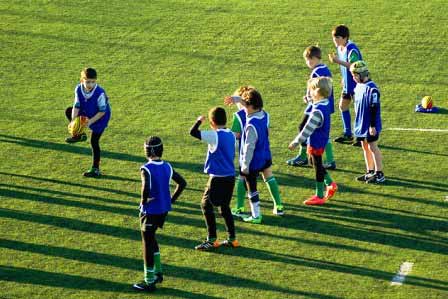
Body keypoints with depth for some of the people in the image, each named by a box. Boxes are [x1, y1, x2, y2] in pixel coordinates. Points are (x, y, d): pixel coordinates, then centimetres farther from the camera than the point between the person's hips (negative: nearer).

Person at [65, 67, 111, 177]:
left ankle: (95, 169, 3)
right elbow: (76, 106, -13)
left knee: (94, 141, -7)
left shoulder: (99, 93, -33)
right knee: (69, 111, -1)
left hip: (101, 118, -6)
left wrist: (90, 121, -30)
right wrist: (74, 121, -26)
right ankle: (79, 135, 10)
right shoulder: (78, 89, -18)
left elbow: (102, 111, -24)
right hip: (87, 114, 6)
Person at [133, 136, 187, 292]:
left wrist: (143, 201, -15)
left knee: (147, 243, 4)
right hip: (164, 209, 7)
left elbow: (146, 188, -34)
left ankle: (149, 282, 10)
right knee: (151, 237, 26)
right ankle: (158, 272, 28)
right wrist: (171, 199, 10)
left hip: (150, 210, -7)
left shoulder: (146, 169, -19)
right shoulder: (167, 167, 2)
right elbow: (182, 183, 7)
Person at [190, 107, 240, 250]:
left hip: (218, 178, -8)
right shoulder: (231, 135, 6)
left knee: (206, 205, 3)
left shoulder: (214, 136, -17)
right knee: (225, 206, 19)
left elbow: (193, 132, -19)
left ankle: (212, 240, 2)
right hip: (230, 176, 8)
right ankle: (232, 239, 21)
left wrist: (199, 120, -1)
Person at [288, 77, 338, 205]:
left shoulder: (318, 110, -28)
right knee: (316, 164, 24)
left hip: (316, 143, -9)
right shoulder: (326, 104, 2)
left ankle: (319, 196, 15)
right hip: (321, 141, 9)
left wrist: (296, 142, -17)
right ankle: (330, 184, 32)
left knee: (318, 167, 3)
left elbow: (308, 129, -24)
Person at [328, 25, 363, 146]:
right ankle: (348, 134, 26)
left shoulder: (351, 48, -24)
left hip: (356, 83, -10)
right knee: (343, 105, 15)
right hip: (347, 83, 10)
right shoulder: (339, 47, 5)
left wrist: (339, 61, -36)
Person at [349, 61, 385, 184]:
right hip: (361, 124, 9)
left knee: (372, 147, -3)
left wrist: (373, 125, -20)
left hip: (370, 125, -9)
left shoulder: (371, 88, -20)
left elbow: (375, 108, -20)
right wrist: (358, 123, 21)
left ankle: (379, 174, 3)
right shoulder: (358, 86, 8)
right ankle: (370, 172, 24)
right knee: (365, 147, 14)